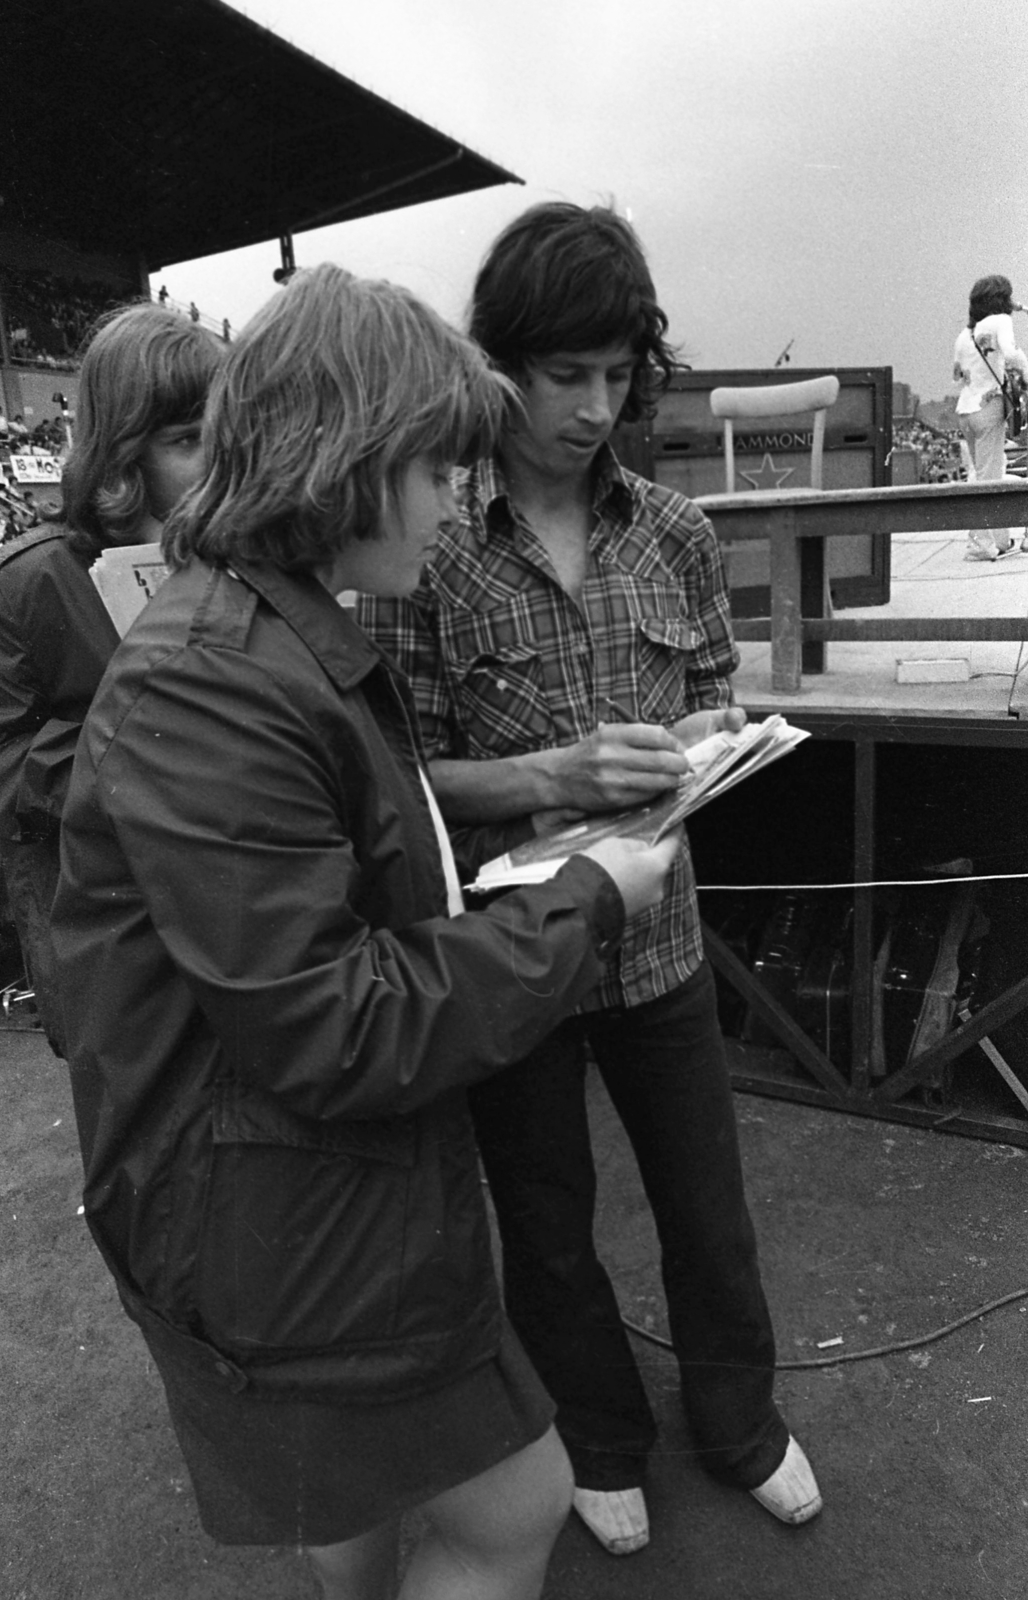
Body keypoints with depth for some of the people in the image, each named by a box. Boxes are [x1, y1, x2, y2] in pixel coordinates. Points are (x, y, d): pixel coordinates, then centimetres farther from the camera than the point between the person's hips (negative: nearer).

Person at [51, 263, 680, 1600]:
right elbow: (333, 1035, -27)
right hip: (278, 1221, -10)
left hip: (342, 1176, 10)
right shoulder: (206, 690, -27)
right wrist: (582, 905, -20)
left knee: (362, 1470, 30)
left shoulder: (301, 638, 7)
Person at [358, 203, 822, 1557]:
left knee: (708, 1204, 20)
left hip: (657, 929, 3)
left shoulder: (674, 532, -2)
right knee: (548, 1229, 19)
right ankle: (601, 1438, 48)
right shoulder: (422, 547, -12)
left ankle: (738, 1419, 50)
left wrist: (710, 735, -13)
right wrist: (553, 776, -27)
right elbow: (399, 776, -11)